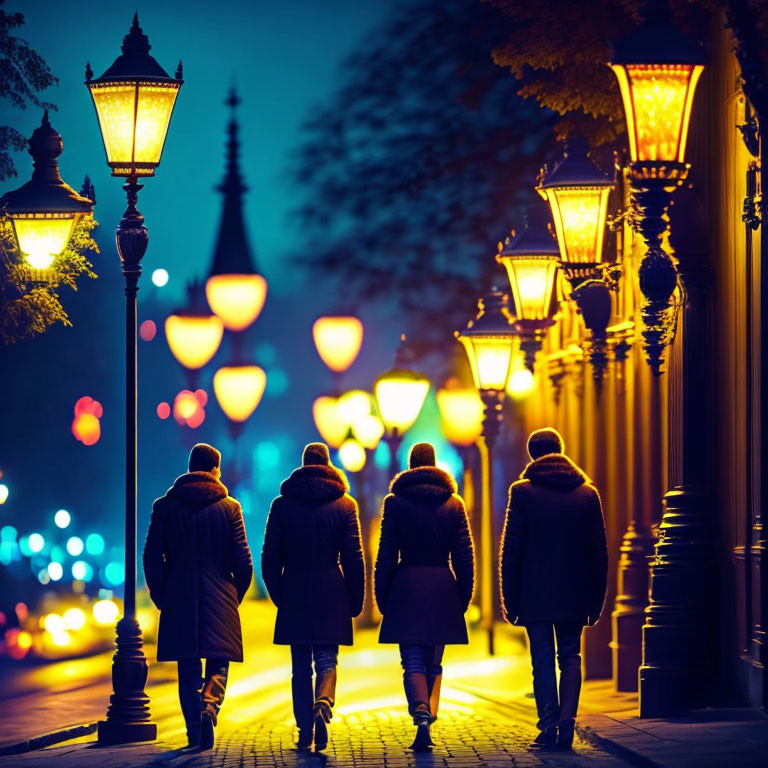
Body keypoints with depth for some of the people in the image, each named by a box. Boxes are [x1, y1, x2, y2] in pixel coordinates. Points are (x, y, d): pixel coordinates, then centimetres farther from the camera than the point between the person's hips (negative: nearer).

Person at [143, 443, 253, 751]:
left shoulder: (164, 507, 1)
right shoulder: (229, 507, -2)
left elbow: (151, 558, -1)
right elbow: (243, 561, -3)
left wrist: (161, 597, 9)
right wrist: (235, 595, 12)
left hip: (179, 602, 1)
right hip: (220, 603, -1)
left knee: (188, 669, 8)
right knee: (218, 665, 7)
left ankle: (194, 729, 2)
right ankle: (209, 709, -20)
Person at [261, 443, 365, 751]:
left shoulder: (282, 505, 3)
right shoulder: (345, 505, 1)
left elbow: (270, 558, 2)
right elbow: (354, 558, -2)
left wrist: (279, 595, 13)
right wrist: (356, 600, 5)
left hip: (295, 594, 1)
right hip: (332, 593, -1)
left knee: (301, 667, 7)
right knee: (326, 659, 3)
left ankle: (305, 733, 5)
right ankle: (323, 703, -27)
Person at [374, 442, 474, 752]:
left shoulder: (395, 503, -1)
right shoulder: (454, 504, 4)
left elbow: (386, 555, -2)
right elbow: (465, 557, 3)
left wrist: (382, 599, 5)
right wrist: (463, 599, 10)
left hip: (407, 587, -2)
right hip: (443, 588, 2)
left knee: (413, 662, -4)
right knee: (434, 663, 14)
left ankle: (421, 713, -28)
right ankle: (428, 716, 12)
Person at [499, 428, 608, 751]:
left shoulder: (522, 492, -4)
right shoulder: (588, 493, 3)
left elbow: (510, 551, -5)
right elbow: (600, 552, 4)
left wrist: (509, 599, 0)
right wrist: (597, 599, 10)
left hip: (535, 594, -2)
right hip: (574, 595, 2)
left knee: (543, 661, 2)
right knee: (570, 658, 10)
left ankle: (549, 727, -4)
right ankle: (566, 720, -5)